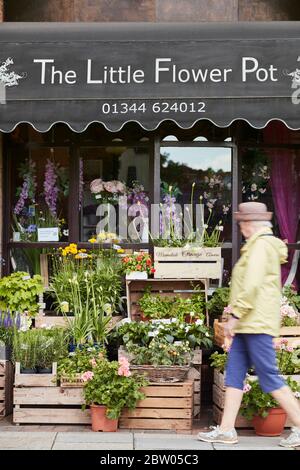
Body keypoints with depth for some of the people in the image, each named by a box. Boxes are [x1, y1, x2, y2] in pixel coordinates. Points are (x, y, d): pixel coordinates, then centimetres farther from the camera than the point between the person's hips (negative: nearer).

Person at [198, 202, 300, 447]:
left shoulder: (261, 245, -13)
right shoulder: (266, 245, 19)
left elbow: (252, 285, -22)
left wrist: (235, 315, -19)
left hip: (257, 323, -10)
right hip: (248, 325, 10)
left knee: (269, 377, -6)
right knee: (234, 374, 9)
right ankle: (226, 430, 12)